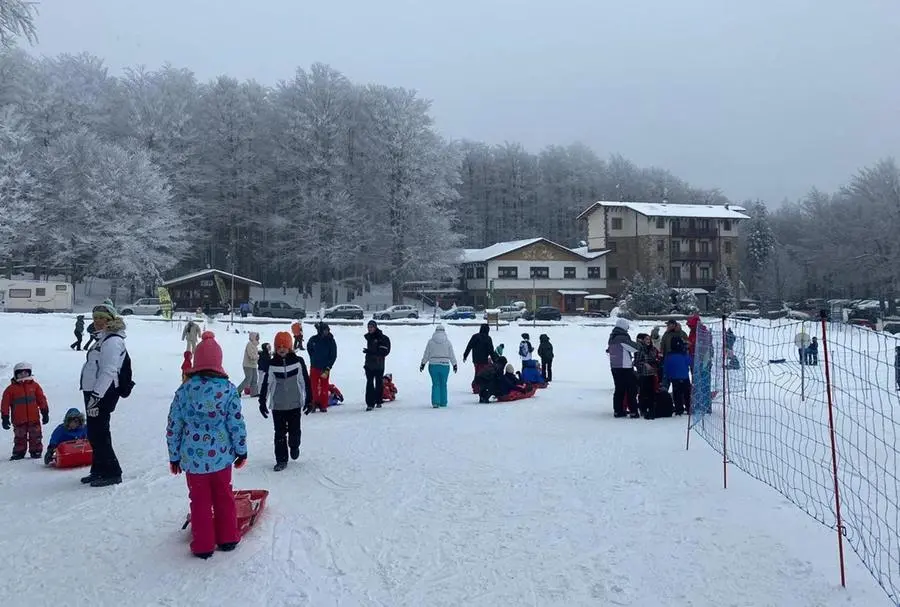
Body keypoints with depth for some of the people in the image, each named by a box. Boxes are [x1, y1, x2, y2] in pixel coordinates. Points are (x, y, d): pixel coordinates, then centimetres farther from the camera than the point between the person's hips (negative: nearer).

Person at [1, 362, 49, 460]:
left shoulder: (35, 385, 3)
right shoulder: (11, 389, -1)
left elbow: (42, 399, 6)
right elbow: (5, 404, 0)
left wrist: (45, 413, 4)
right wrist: (5, 417, -2)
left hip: (34, 419, 1)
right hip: (19, 420, -1)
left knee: (36, 437, 5)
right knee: (20, 437, 8)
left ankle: (36, 451, 15)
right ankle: (18, 452, 19)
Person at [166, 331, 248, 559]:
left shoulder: (185, 390, -6)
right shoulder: (228, 389, -8)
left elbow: (173, 427, -1)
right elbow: (237, 424, -6)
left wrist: (174, 457, 10)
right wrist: (241, 451, 7)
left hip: (193, 457, 0)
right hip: (221, 455, 0)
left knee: (200, 501, 11)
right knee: (224, 497, 17)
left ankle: (203, 545, 19)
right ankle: (227, 538, 27)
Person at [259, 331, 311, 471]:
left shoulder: (298, 361, -6)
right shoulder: (272, 364, -3)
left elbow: (305, 382, -1)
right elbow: (266, 383, 3)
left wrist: (309, 400, -1)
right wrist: (262, 402, 3)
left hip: (295, 404, -1)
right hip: (277, 405, 1)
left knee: (294, 431, 9)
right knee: (280, 433, 4)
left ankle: (294, 446, 40)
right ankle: (281, 460, 15)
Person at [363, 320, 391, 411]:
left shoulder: (382, 338, -10)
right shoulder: (368, 337, 12)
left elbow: (383, 351, -18)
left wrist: (370, 351, -25)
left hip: (379, 364, -5)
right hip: (369, 364, 5)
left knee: (379, 383, 6)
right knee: (369, 383, -3)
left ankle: (378, 401, 18)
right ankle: (370, 403, -3)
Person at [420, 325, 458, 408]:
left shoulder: (431, 341, -2)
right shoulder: (447, 342, -1)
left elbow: (426, 354, 2)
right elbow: (452, 355, 3)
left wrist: (423, 364, 11)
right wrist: (454, 365, 13)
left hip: (433, 365, 0)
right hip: (445, 365, 0)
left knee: (435, 384, 5)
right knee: (443, 384, 10)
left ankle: (435, 402, -5)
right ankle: (443, 402, 16)